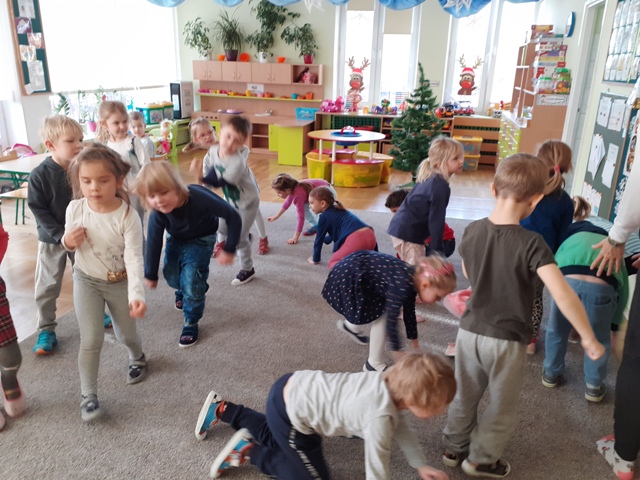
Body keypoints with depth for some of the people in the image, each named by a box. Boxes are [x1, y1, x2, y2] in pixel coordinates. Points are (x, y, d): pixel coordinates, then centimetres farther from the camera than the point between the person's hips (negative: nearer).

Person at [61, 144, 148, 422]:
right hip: (86, 280, 2)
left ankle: (137, 358, 52)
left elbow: (134, 258, -30)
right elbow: (69, 243, 3)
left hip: (120, 283, -1)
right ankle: (88, 394, 17)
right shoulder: (75, 209, -15)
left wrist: (136, 294, -43)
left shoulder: (128, 216, -27)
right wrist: (68, 241, -22)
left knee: (126, 335, 16)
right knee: (91, 339, -3)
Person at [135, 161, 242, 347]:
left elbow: (233, 217, -32)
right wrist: (150, 275, -3)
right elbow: (153, 244, -14)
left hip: (201, 239, -3)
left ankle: (191, 323, 11)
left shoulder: (199, 198, -42)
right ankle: (182, 291, 45)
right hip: (176, 239, 3)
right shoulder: (157, 214, -30)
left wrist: (229, 249, -26)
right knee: (171, 274, 6)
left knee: (191, 281, -12)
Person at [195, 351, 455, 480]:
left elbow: (401, 427, 12)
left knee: (276, 440, 34)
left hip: (294, 388, 8)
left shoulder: (393, 382, -6)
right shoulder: (379, 416, -30)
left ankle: (222, 409, 39)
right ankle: (248, 451, 10)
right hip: (288, 410, -8)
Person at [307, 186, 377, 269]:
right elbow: (334, 235, 47)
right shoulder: (337, 211, 31)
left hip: (356, 240, -8)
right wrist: (322, 236, 67)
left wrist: (315, 260, 26)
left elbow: (319, 240, 12)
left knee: (332, 263, 7)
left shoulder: (324, 216, 7)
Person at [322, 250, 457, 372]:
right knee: (381, 315, -4)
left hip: (360, 271, 9)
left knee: (380, 311, 14)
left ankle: (351, 326, 37)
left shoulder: (413, 280, -1)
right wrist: (397, 352, -11)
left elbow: (409, 313, 13)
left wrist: (415, 346, 22)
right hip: (348, 275, -9)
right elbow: (391, 320, -22)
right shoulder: (402, 285, -29)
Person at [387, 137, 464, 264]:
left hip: (401, 227, 10)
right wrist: (437, 249, -12)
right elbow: (436, 220, -18)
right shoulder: (441, 186, -18)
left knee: (410, 269, 22)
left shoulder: (429, 178, 10)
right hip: (408, 232, -10)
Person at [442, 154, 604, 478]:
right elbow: (563, 295, -28)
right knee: (501, 407, 20)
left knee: (465, 396, 24)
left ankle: (453, 448, 40)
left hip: (470, 331, 4)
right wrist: (589, 339, -18)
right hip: (508, 340, -4)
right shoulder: (531, 244, -23)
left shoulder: (472, 231, -7)